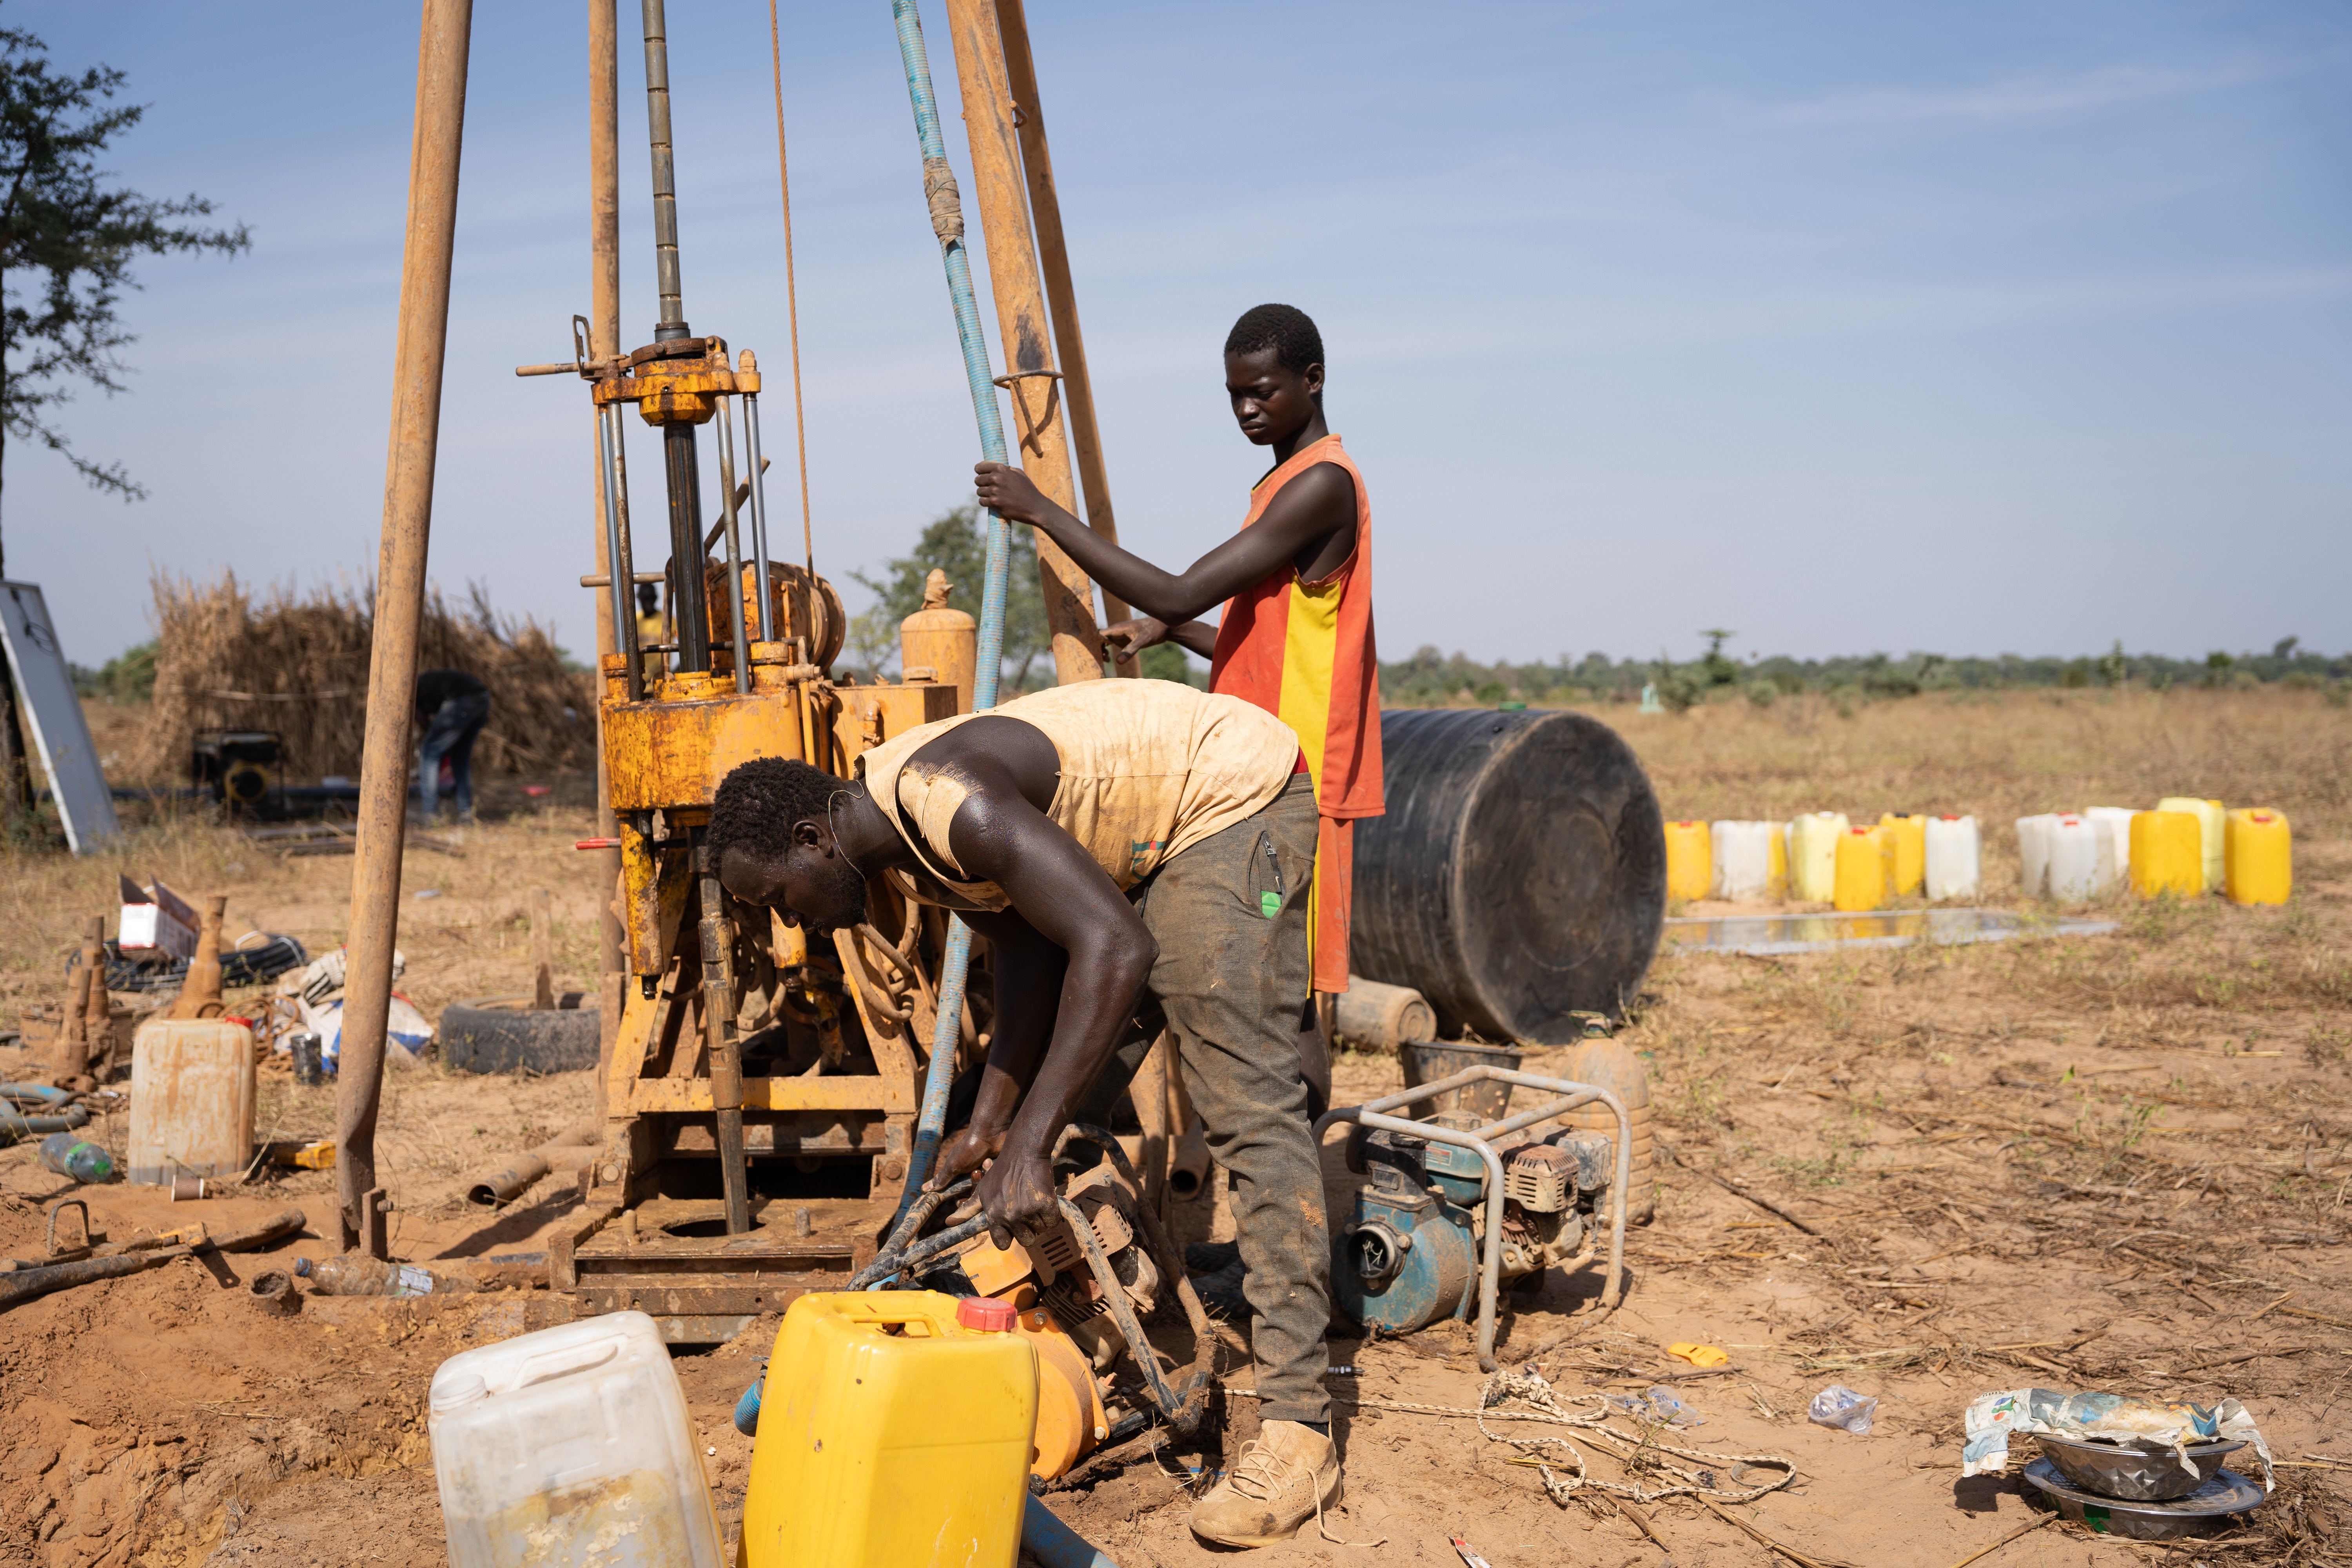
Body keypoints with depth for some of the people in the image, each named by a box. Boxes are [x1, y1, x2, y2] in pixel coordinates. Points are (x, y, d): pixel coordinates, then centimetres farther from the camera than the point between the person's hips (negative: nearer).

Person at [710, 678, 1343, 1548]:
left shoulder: (950, 800, -31)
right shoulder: (901, 840, 0)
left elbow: (1116, 950, -38)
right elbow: (1029, 951, 5)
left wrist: (1030, 1144, -38)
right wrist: (989, 1124, -4)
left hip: (1236, 798, -10)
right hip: (1146, 837, 10)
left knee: (1245, 1105, -17)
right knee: (1075, 1090, 11)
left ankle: (1298, 1427, -17)